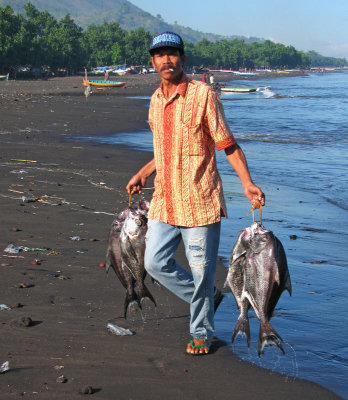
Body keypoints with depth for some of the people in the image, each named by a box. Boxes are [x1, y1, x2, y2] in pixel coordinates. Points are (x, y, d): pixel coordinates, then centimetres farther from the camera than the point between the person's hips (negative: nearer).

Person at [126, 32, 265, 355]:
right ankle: (205, 299, 29)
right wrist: (142, 174, 25)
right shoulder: (155, 100, 10)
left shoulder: (203, 95, -10)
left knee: (201, 270, 2)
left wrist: (247, 183, -20)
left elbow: (227, 144, -9)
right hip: (164, 201, 6)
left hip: (199, 201, -6)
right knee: (156, 263, 7)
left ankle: (201, 332, 21)